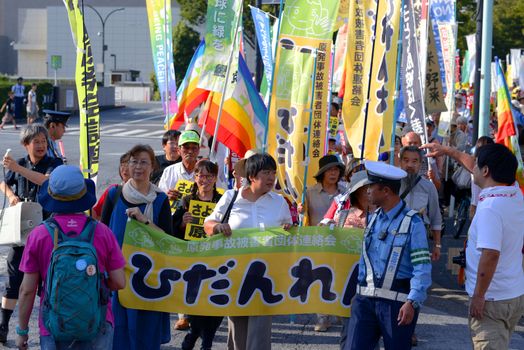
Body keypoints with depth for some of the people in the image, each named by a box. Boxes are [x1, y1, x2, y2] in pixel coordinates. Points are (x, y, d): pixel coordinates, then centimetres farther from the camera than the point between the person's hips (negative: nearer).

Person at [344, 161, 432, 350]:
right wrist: (360, 288, 16)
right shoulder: (373, 218, 13)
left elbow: (422, 268, -14)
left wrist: (412, 302, -22)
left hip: (396, 301, -6)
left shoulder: (412, 222, -9)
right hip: (366, 298, 6)